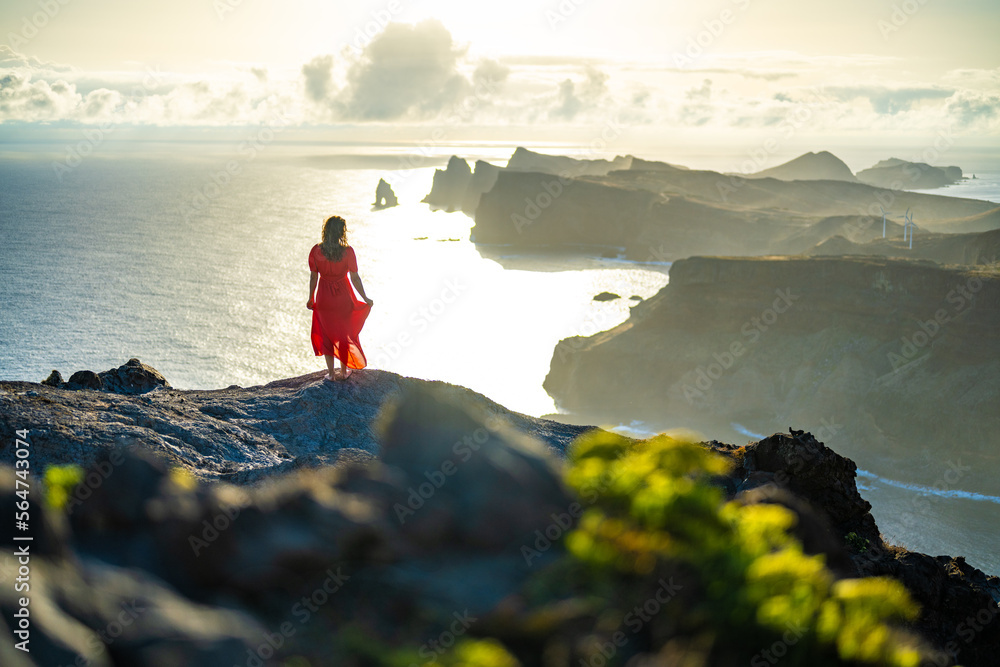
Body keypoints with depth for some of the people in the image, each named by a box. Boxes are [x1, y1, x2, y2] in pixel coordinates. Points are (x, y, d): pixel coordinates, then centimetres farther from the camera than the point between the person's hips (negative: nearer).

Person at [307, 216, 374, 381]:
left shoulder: (316, 251, -14)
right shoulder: (347, 252, -19)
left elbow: (313, 277, -5)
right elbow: (355, 278, -14)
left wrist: (311, 299, 9)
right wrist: (365, 299, -2)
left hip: (324, 298, 1)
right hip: (343, 296, -1)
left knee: (327, 335, 18)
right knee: (344, 333, 19)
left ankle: (331, 373, 22)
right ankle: (344, 371, 30)